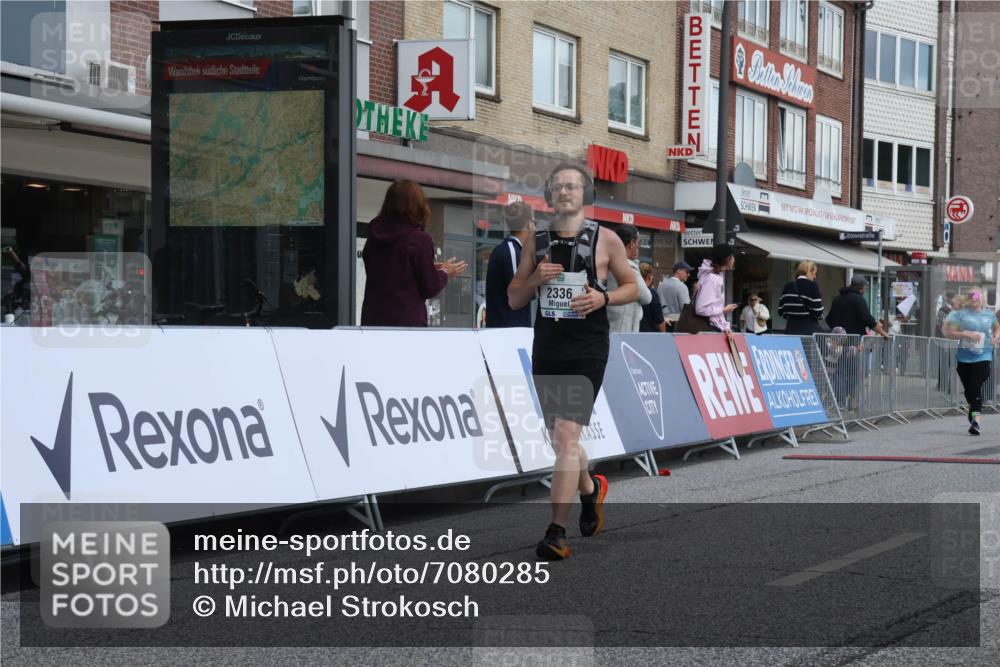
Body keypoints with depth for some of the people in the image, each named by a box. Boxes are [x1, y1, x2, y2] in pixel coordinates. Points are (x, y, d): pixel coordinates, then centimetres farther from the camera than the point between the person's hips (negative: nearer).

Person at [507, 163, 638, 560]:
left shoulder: (606, 241, 0)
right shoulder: (537, 243, 9)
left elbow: (632, 288, 8)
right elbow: (513, 299, 11)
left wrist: (603, 297, -11)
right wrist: (535, 278, -9)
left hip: (587, 350, -5)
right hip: (546, 349, 5)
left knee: (567, 435, -16)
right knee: (559, 440, 15)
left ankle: (556, 532, -15)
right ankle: (590, 489, 46)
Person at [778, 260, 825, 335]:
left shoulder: (788, 285, 8)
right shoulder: (812, 286, -7)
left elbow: (781, 310, 8)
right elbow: (817, 311, -11)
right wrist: (821, 317, 10)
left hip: (791, 329, 5)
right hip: (809, 330, -5)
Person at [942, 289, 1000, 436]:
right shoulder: (961, 315, 0)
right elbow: (949, 333, -5)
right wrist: (966, 334, -18)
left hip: (983, 357, -1)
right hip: (964, 358, 1)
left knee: (976, 388, -16)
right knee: (968, 389, 12)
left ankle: (976, 421, -21)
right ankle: (973, 409, 41)